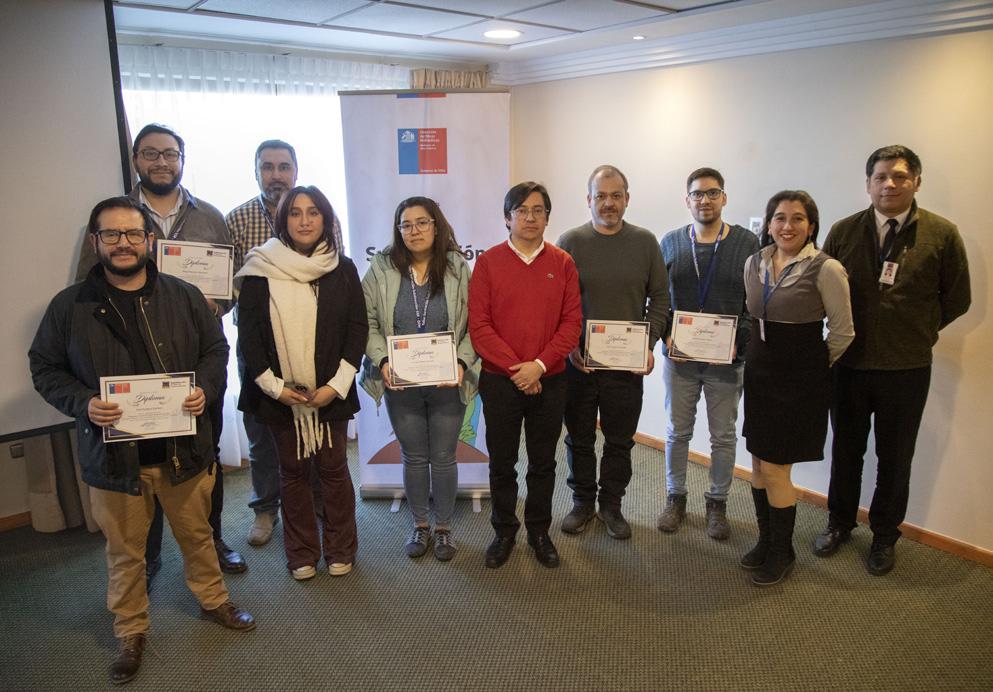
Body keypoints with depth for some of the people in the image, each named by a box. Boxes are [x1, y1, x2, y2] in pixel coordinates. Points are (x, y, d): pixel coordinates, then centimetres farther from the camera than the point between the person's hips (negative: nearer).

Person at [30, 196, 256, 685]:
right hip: (113, 455, -1)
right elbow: (44, 367, 3)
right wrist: (82, 402, -15)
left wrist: (205, 389, -12)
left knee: (196, 534, 19)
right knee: (125, 551, 15)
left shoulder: (184, 297, 0)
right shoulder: (70, 306, -4)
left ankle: (213, 600, 43)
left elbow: (216, 348, 7)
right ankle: (130, 631, 36)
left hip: (184, 449, 1)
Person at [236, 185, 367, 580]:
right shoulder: (260, 270, -3)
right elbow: (248, 334, -3)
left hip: (330, 393, 0)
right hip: (280, 394, 0)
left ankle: (340, 549, 26)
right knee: (293, 471, 12)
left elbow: (358, 329, -2)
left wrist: (337, 384, -10)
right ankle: (301, 552, 27)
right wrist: (274, 386, -10)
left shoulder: (343, 269, 0)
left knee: (333, 469, 9)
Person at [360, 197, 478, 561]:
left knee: (443, 458, 11)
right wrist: (382, 361, -14)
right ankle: (419, 524, 33)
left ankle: (443, 528, 29)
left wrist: (462, 361, -16)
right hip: (400, 384, 1)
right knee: (413, 457, 15)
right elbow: (368, 322, -1)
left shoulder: (458, 268, -3)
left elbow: (474, 325, -2)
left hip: (448, 383, -1)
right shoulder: (382, 269, -1)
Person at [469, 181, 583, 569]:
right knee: (501, 463, 10)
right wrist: (514, 368, -13)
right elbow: (478, 325, -6)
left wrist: (540, 365, -14)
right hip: (499, 380, -1)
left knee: (543, 463, 12)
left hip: (549, 381, 1)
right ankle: (504, 531, 28)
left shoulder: (563, 263, 3)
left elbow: (572, 322, -2)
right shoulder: (488, 262, -1)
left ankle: (539, 531, 29)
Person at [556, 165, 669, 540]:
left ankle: (611, 504, 29)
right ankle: (582, 501, 30)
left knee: (620, 440, 12)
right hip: (578, 361, -1)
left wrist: (650, 343, -7)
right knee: (579, 437, 12)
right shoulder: (570, 241, -1)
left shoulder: (645, 242, 3)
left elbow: (659, 298, 5)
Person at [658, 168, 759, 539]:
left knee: (723, 436, 10)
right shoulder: (671, 242, 3)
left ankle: (717, 502, 28)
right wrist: (667, 335, -9)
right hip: (679, 356, 1)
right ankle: (675, 497, 30)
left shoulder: (748, 243, -3)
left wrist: (738, 340, -15)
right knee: (678, 431, 13)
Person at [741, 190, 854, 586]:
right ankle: (765, 541, 32)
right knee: (758, 461, 13)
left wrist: (812, 366, 3)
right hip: (759, 371, 6)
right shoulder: (754, 263, 3)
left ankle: (782, 552, 20)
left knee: (774, 467, -1)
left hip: (801, 378, -6)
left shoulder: (826, 270, -15)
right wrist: (760, 354, 12)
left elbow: (843, 332, -6)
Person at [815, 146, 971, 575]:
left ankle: (884, 536, 32)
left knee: (895, 459, 12)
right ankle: (839, 523, 35)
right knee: (845, 450, 15)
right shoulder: (843, 232, -1)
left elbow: (957, 299, 3)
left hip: (906, 368, -1)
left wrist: (919, 331, 2)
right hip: (849, 363, 1)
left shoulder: (942, 234, -5)